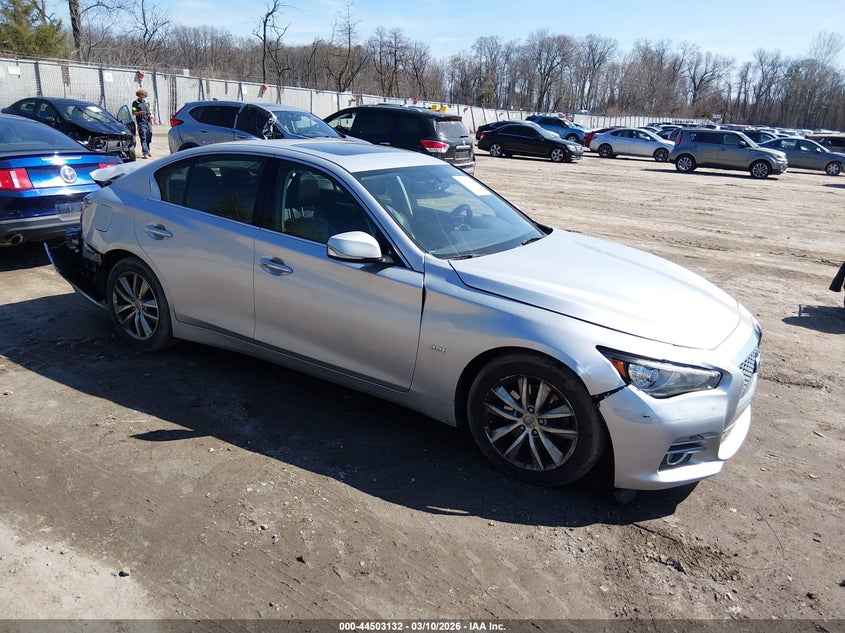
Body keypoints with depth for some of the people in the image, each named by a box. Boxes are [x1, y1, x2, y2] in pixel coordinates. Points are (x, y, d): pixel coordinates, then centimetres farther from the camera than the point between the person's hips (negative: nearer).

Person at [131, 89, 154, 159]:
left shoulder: (147, 102, 18)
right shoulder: (135, 103, 2)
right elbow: (133, 113, -2)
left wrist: (151, 115, 7)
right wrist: (140, 112, -18)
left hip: (148, 122, 5)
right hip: (141, 123, -5)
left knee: (149, 137, 8)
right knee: (143, 138, -9)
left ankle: (147, 151, 23)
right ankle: (145, 153, -13)